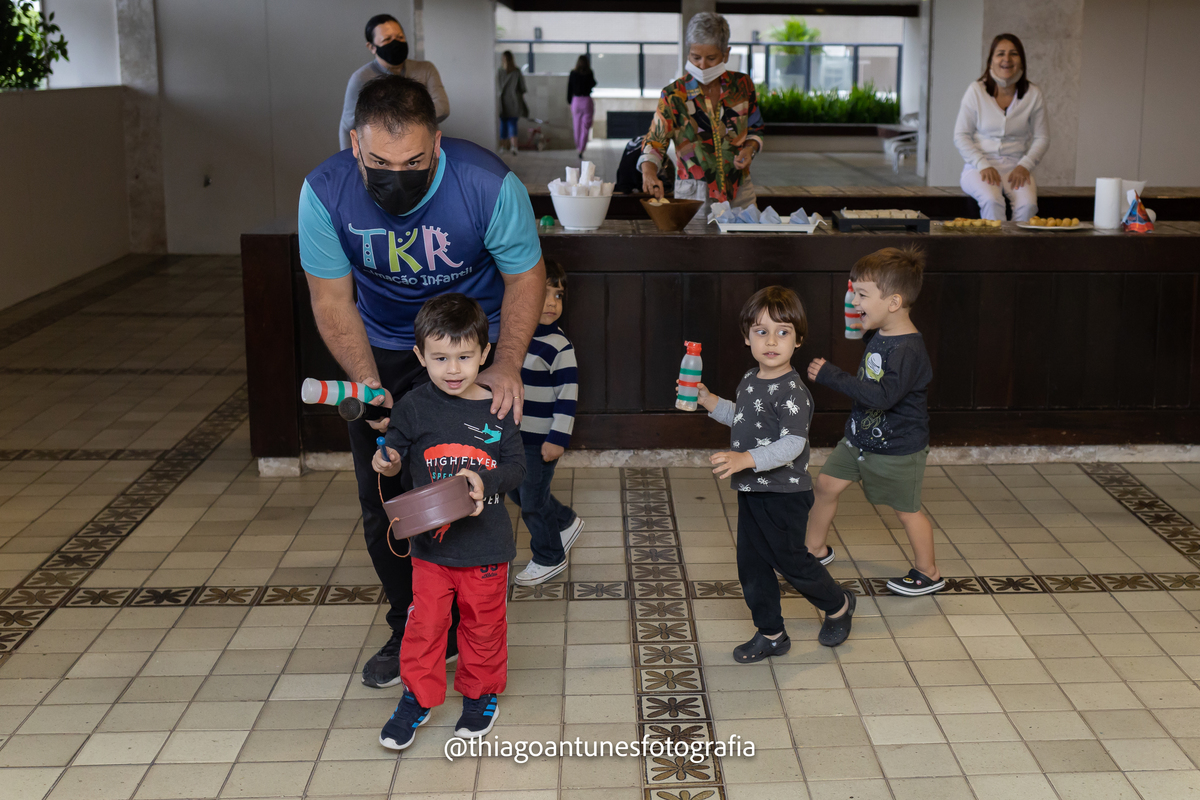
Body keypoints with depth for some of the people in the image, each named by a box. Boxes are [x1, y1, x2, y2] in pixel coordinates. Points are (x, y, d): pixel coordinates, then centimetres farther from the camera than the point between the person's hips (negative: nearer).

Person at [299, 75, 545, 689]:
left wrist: (506, 366, -25)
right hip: (383, 350, 2)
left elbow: (525, 276, -14)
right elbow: (332, 300, -13)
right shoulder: (325, 193, -24)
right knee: (384, 505, 6)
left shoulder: (489, 186, -30)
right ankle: (409, 631, 27)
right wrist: (366, 382, -26)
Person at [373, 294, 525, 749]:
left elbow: (516, 467, -3)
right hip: (430, 541, 0)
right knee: (424, 623, 6)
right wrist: (387, 462, -14)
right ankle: (417, 698, 23)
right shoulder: (414, 408, -5)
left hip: (486, 545, 0)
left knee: (484, 625, 13)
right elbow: (398, 452, 8)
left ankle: (480, 695, 33)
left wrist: (485, 481, -21)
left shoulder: (497, 408, -7)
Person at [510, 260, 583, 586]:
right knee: (517, 492, 19)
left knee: (533, 501, 3)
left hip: (541, 439, -7)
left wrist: (558, 438, -19)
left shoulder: (558, 345, -16)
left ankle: (549, 559, 23)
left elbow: (568, 394, -17)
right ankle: (567, 522, 41)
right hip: (511, 435, 7)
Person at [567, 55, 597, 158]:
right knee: (585, 127, 0)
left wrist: (569, 102, 12)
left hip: (576, 101, 2)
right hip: (587, 101, -2)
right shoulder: (589, 74, -9)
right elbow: (593, 84, 8)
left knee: (577, 126, 14)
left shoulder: (573, 74, -3)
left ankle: (579, 148, 25)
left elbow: (569, 88, 2)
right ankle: (581, 150, -10)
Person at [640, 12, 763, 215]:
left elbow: (755, 130, 15)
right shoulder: (674, 95, -6)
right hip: (693, 195, -3)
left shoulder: (743, 86, 2)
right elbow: (654, 142, -10)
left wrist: (750, 148, -8)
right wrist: (649, 173, -30)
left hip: (739, 193, 3)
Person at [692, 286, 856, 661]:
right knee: (752, 564, 11)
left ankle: (839, 604, 31)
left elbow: (792, 444, -27)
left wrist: (748, 459, -37)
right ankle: (771, 634, 24)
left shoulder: (791, 391, -20)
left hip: (784, 494, -8)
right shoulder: (749, 381, 8)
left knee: (789, 560, 5)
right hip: (751, 491, 8)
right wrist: (709, 401, 16)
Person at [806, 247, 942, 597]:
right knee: (826, 483, 13)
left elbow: (882, 396, -37)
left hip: (897, 449, -9)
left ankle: (928, 573, 26)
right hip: (860, 437, 9)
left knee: (906, 509, 7)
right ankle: (815, 548, 32)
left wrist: (831, 376, -37)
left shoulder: (908, 349, -29)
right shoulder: (878, 335, -1)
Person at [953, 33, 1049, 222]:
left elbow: (1042, 138, 10)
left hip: (1016, 167, 1)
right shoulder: (976, 91, 1)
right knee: (991, 201, -35)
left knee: (1028, 204, -30)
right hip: (979, 167, -1)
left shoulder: (1033, 95, 6)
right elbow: (961, 136, 1)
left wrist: (1024, 166, -7)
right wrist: (983, 165, -12)